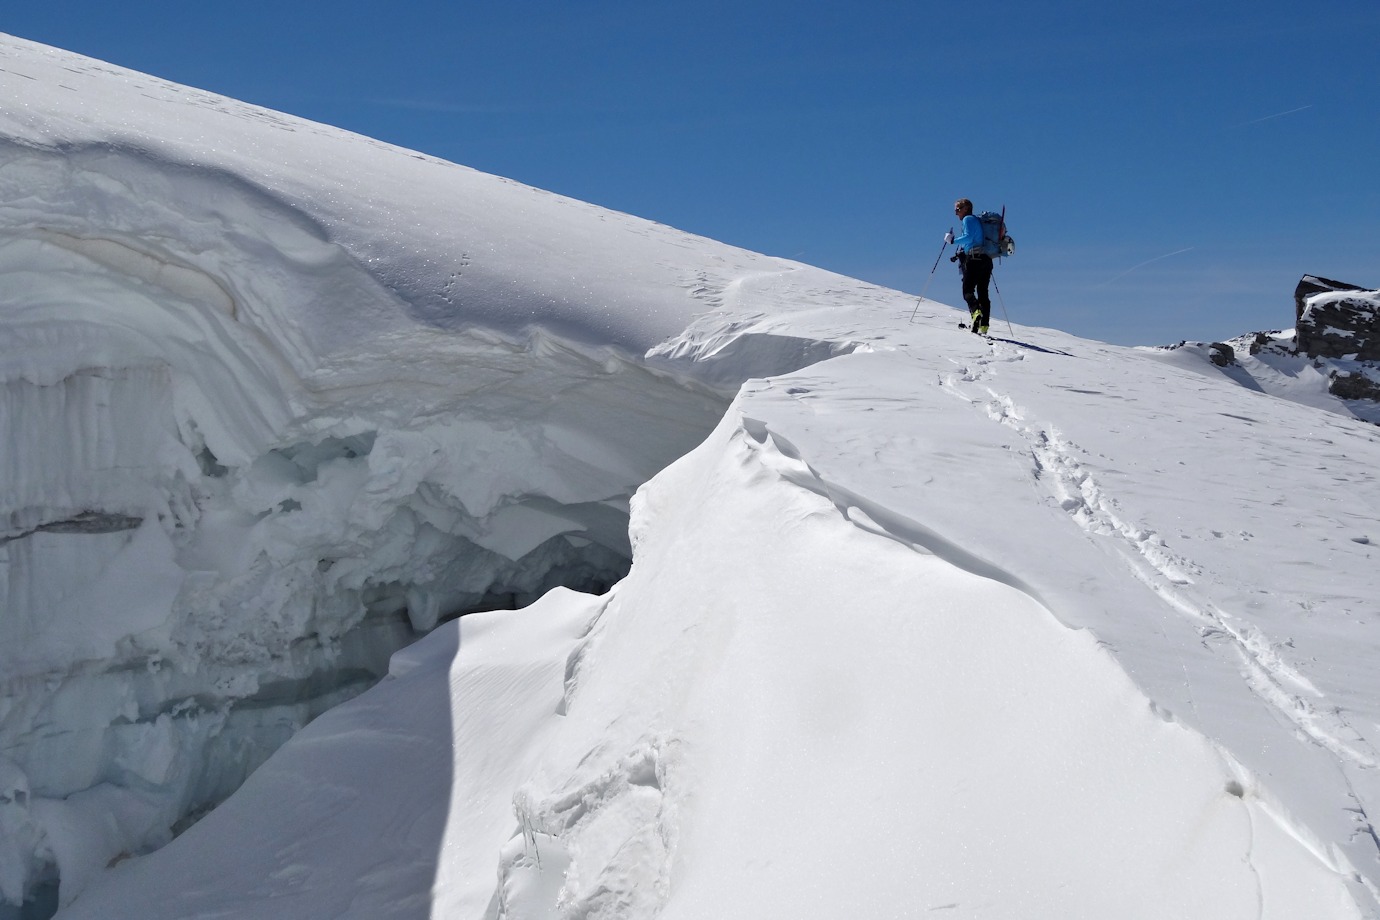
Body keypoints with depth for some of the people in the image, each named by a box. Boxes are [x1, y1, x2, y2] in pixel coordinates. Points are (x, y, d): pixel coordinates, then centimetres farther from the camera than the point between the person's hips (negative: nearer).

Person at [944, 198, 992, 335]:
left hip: (974, 260, -8)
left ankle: (976, 311, -33)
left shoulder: (968, 219, 0)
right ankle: (984, 326, 0)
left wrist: (952, 240, -3)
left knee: (968, 291, -7)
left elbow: (969, 237, -15)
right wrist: (960, 254, 27)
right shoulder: (979, 221, 26)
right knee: (983, 293, 6)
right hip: (986, 259, 8)